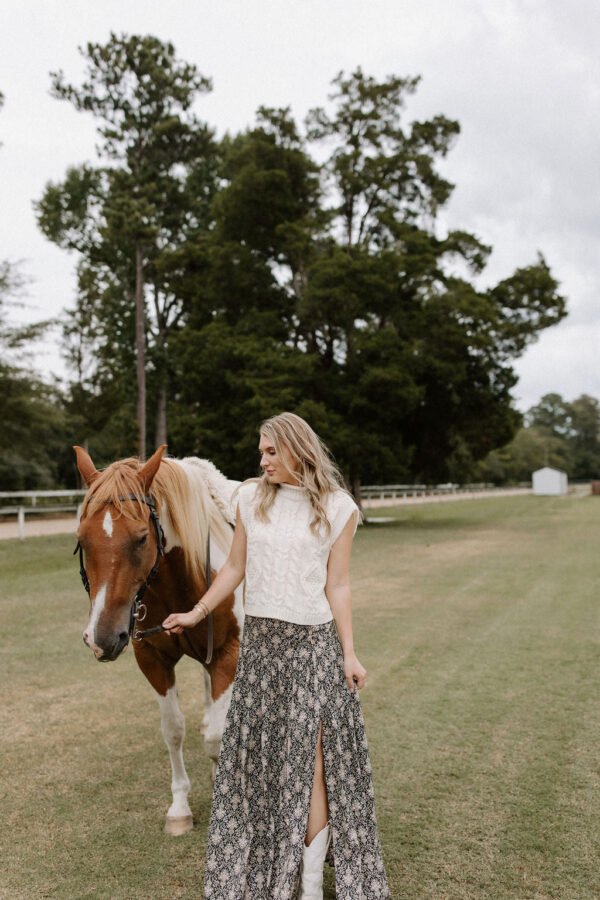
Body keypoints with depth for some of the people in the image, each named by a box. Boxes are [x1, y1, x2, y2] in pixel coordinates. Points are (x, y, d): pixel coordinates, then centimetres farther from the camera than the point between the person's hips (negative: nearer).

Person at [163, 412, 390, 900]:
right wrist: (195, 614, 12)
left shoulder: (338, 508, -5)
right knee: (257, 753, 13)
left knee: (311, 755, 1)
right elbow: (234, 568, 10)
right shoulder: (252, 498, 2)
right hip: (259, 639, 3)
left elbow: (337, 586, -3)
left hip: (314, 642, -3)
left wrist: (349, 654, -7)